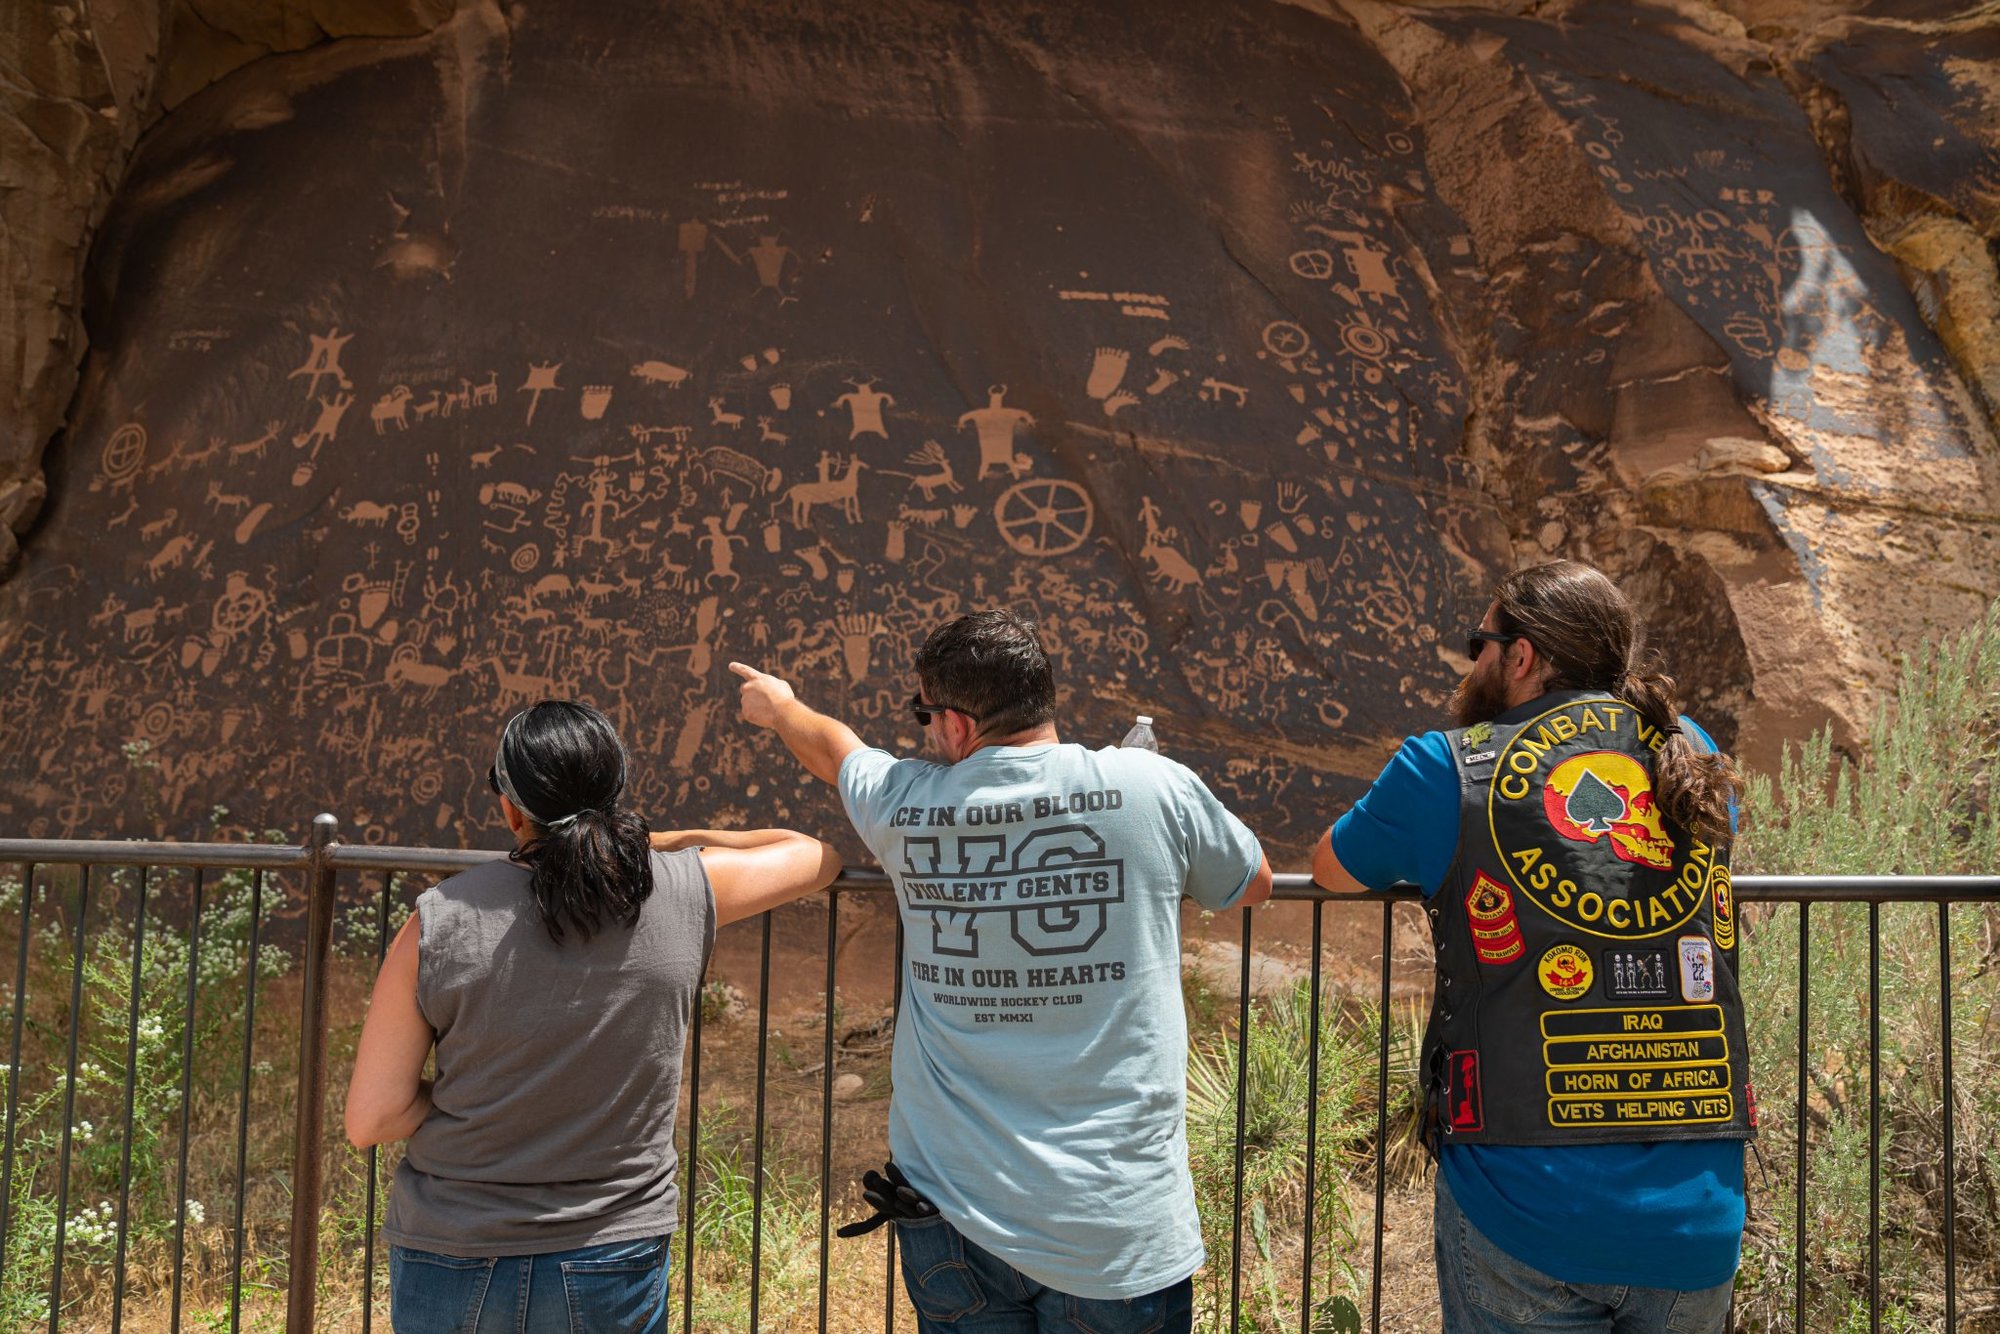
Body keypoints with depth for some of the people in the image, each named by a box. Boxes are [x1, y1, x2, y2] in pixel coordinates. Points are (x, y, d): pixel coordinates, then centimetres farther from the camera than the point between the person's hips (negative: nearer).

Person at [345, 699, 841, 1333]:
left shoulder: (438, 921, -14)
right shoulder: (687, 891, -12)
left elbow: (369, 1120, -8)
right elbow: (817, 855, 8)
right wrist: (669, 840, 13)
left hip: (450, 1264, 0)